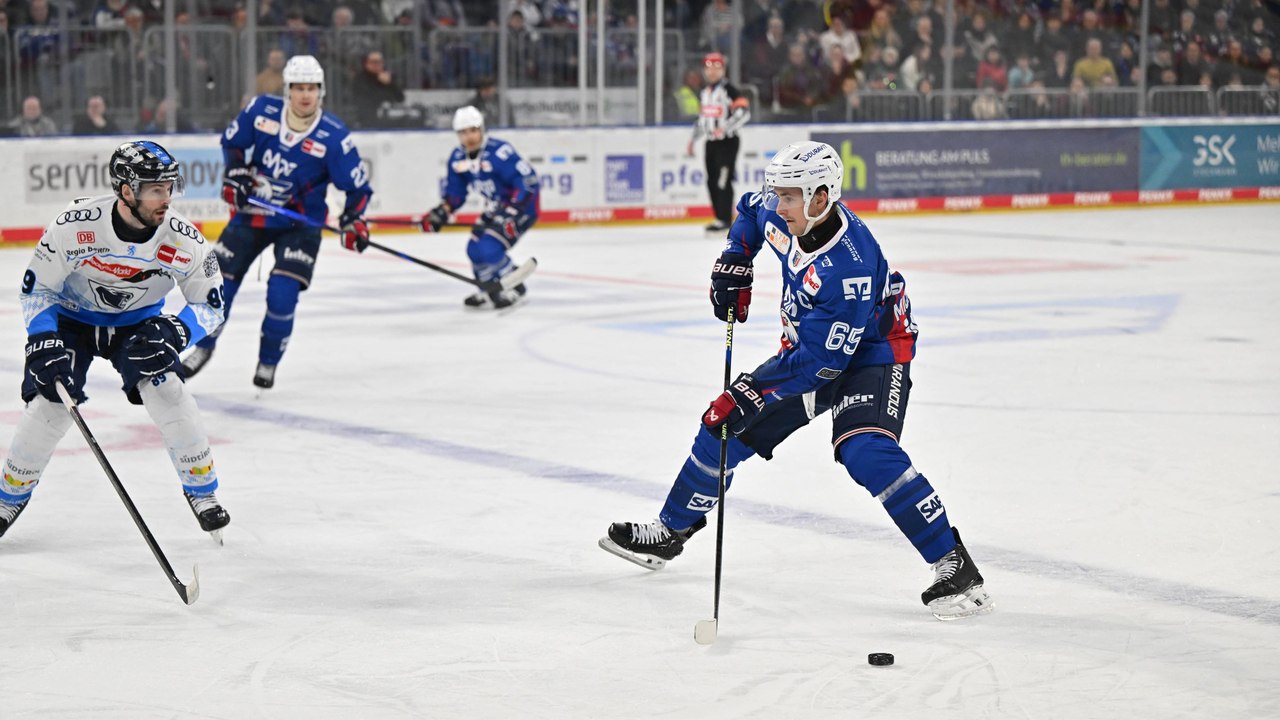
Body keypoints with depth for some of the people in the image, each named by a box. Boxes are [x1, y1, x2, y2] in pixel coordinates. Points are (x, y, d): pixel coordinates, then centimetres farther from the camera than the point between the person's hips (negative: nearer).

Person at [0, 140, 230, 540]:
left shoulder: (184, 240, -24)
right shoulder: (75, 225, -30)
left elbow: (209, 306, -13)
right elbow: (37, 289, -17)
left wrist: (174, 332, -33)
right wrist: (44, 344, -28)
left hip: (139, 324, 1)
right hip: (71, 320, -1)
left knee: (168, 393, -20)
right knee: (48, 405, -14)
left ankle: (201, 490, 1)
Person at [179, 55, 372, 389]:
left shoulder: (333, 136, -19)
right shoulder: (261, 110, -12)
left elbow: (358, 185, -12)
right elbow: (232, 141, 6)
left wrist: (353, 220, -27)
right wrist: (236, 173, -9)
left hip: (299, 222, -3)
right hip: (252, 212, 3)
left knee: (282, 294, -16)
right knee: (220, 282, 7)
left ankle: (268, 362, 9)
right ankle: (203, 347, 33)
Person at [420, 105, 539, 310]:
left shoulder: (499, 152, -27)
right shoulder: (458, 158, -2)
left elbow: (528, 180, -28)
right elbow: (455, 193, 10)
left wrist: (512, 213, -32)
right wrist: (440, 213, -6)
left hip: (522, 204, -9)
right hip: (496, 207, 9)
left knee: (488, 248, -21)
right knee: (475, 249, 5)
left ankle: (513, 290, 0)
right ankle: (491, 292, 26)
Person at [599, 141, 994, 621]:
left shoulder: (850, 264, -35)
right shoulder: (779, 215, -13)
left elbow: (822, 361, -32)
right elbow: (752, 211, 15)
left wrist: (749, 394, -32)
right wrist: (732, 266, 2)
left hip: (871, 353, -8)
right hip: (808, 345, 8)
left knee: (865, 451, -31)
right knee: (725, 425, 8)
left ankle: (954, 566, -26)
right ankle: (670, 531, 29)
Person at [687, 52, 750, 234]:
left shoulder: (728, 90, -10)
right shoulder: (705, 92, 16)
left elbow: (744, 111, -19)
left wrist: (725, 128, -27)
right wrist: (693, 140, 24)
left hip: (727, 142, -8)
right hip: (711, 142, 8)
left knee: (723, 181, -12)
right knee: (712, 182, 6)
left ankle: (724, 219, -10)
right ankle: (720, 218, 13)